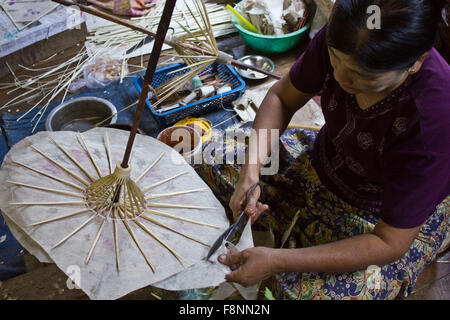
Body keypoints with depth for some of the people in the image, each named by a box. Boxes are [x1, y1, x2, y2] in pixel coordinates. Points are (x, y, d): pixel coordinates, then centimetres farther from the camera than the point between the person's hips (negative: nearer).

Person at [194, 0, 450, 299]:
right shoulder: (341, 39, -24)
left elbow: (390, 244, -29)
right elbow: (282, 98, -5)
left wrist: (276, 261, -32)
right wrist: (252, 168, -21)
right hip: (322, 162, 5)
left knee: (309, 291, -28)